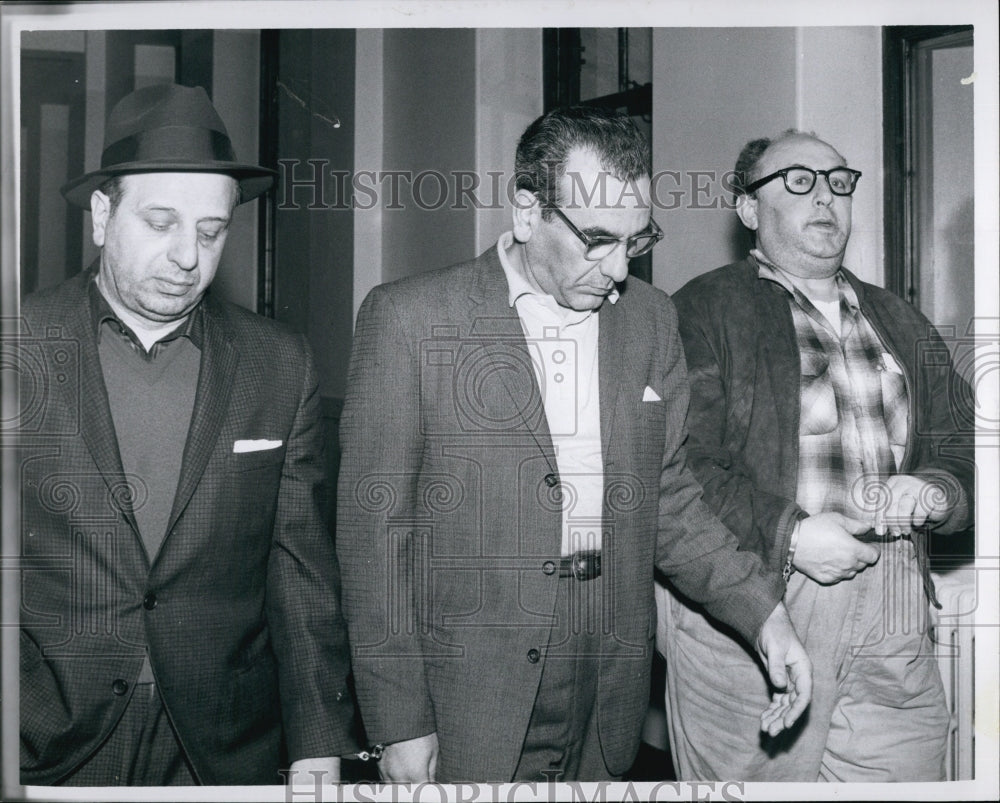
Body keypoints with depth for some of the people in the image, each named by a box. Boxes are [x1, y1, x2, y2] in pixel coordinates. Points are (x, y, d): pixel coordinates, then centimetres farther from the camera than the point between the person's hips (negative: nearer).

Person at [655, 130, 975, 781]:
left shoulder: (901, 323, 21)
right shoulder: (703, 309, 1)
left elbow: (963, 448, 20)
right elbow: (677, 466, -10)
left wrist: (933, 494, -2)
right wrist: (788, 535, -17)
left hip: (892, 629, 5)